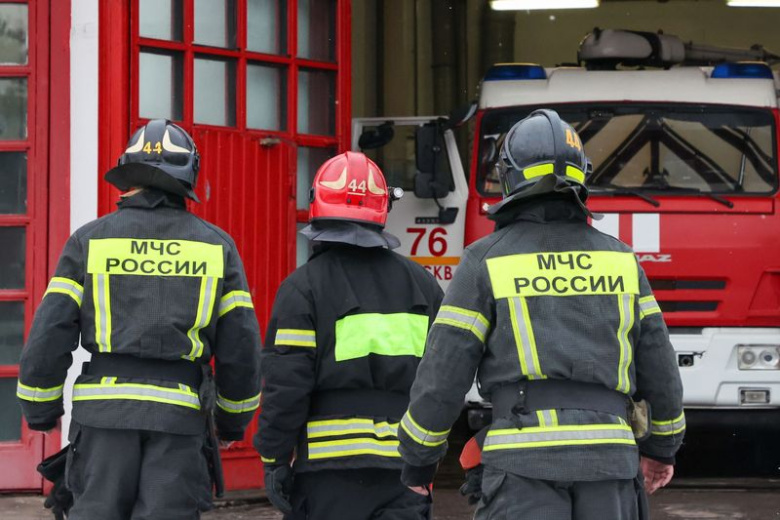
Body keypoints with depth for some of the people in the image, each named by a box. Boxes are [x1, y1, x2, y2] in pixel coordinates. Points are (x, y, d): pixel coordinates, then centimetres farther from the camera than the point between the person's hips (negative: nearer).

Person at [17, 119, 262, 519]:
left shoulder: (90, 241, 5)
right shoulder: (217, 245, 8)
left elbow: (50, 334, 1)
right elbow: (241, 346, 8)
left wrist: (40, 410, 13)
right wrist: (233, 419, 21)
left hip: (105, 407, 0)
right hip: (180, 413, 0)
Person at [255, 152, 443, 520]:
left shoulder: (304, 286, -5)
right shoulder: (421, 283, 10)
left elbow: (285, 383, -9)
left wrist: (274, 459, -3)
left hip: (332, 465, -4)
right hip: (407, 461, 4)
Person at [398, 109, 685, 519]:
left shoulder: (486, 261, 1)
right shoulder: (617, 259, 11)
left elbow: (442, 377, -1)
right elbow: (659, 367, 14)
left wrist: (417, 459, 14)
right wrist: (663, 444, 31)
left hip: (525, 460, -3)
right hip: (605, 461, 4)